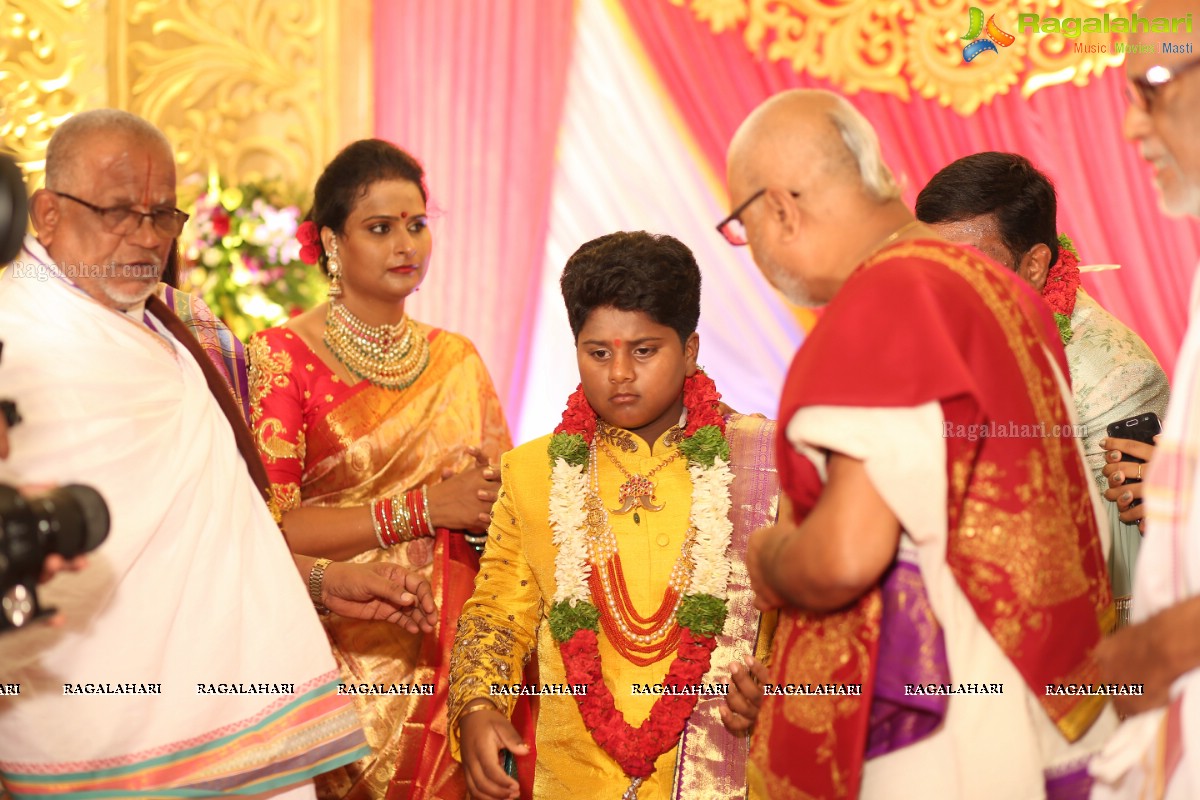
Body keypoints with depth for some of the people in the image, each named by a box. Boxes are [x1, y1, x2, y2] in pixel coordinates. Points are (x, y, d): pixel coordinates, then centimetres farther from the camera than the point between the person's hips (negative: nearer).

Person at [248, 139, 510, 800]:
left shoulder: (456, 360, 11)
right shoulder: (282, 356, -4)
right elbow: (272, 527, -13)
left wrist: (484, 510, -13)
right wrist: (425, 508, -14)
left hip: (452, 651, 4)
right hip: (342, 658, -4)